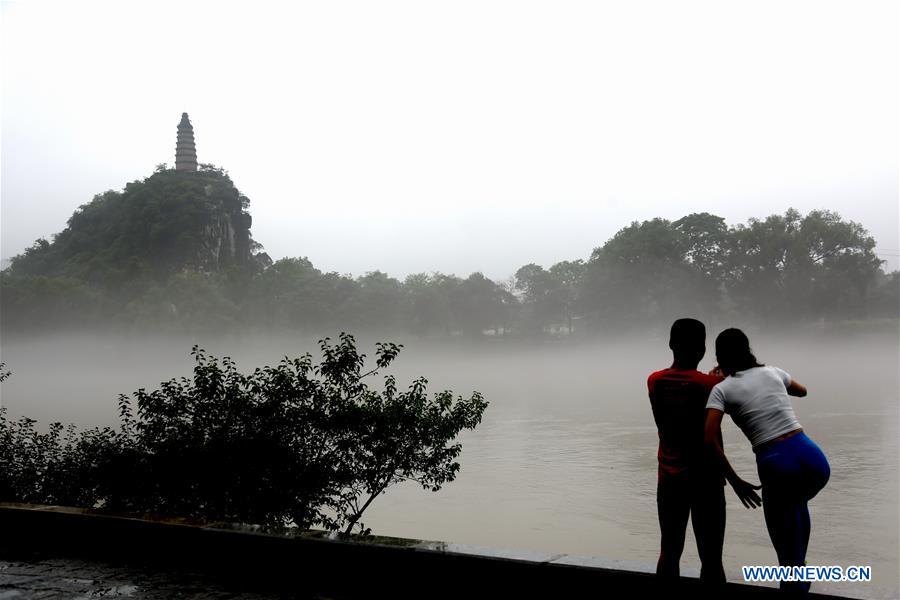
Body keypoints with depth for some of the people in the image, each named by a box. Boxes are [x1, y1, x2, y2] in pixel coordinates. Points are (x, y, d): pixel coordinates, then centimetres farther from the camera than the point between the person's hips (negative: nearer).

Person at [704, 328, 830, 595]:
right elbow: (802, 390, 37)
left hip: (777, 467, -5)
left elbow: (711, 440, -10)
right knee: (797, 503, 41)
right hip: (813, 457, 5)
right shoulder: (772, 371, 14)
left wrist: (735, 481, -1)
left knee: (787, 554, 14)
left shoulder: (722, 389, 2)